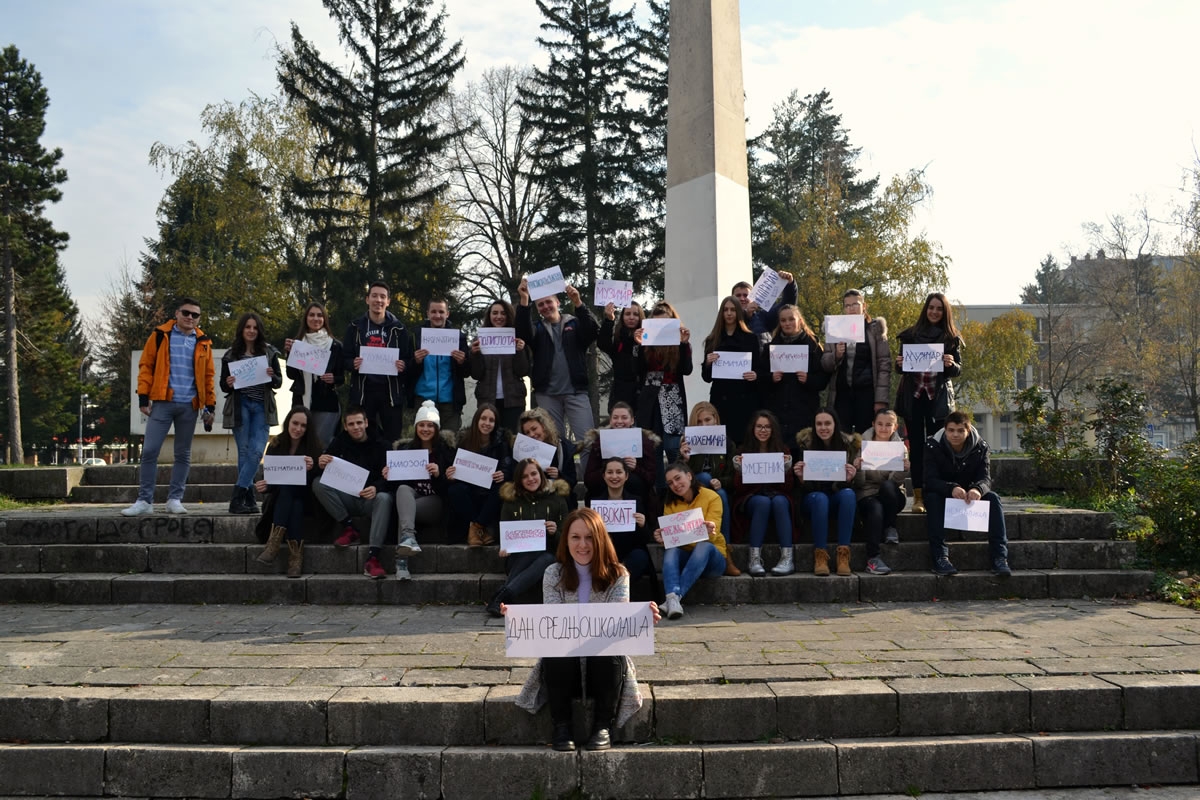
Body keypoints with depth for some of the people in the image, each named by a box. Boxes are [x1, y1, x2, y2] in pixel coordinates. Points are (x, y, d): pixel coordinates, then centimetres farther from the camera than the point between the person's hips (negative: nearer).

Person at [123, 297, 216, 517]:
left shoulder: (203, 342, 10)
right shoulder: (161, 335, 4)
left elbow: (208, 375, 13)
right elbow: (146, 366, 3)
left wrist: (210, 405, 8)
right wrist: (143, 397, -5)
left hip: (189, 406, 2)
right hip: (163, 402, -2)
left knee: (183, 454, 7)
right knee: (149, 451, -5)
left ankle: (175, 499, 14)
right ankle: (144, 500, 1)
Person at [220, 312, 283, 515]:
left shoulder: (269, 352, 8)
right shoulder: (231, 355, 6)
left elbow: (279, 382, 8)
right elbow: (223, 385, 9)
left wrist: (272, 376, -13)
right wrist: (228, 384, -13)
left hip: (262, 407, 1)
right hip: (240, 406, 0)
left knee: (257, 451, -11)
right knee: (244, 451, 1)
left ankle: (238, 497, -7)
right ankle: (249, 499, 5)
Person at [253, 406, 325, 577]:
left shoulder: (315, 447, -4)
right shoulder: (276, 445, 2)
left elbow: (316, 482, -9)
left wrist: (312, 469, -31)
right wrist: (264, 487, -22)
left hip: (304, 499, -1)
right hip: (279, 500, 1)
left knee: (288, 488, -32)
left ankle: (274, 543, -41)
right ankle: (295, 555, -43)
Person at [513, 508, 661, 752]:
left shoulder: (617, 575, -2)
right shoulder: (553, 574, -1)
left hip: (604, 664, 0)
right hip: (563, 663, 0)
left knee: (608, 649, -33)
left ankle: (603, 727, -14)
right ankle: (561, 727, -14)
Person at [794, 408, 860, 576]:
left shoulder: (849, 443, -4)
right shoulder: (805, 443, -6)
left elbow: (852, 481, -2)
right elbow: (803, 486, -1)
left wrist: (851, 477, -26)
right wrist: (800, 476, -25)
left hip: (839, 495, 1)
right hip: (813, 497, -1)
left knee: (848, 494, -32)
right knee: (820, 498, -35)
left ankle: (843, 555, -33)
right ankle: (820, 556, -32)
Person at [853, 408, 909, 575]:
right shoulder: (863, 444, 0)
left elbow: (896, 481, -8)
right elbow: (859, 483, -3)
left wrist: (904, 469, -30)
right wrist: (857, 469, -25)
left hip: (891, 495, 1)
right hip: (867, 494, -1)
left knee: (887, 485, -33)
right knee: (875, 508, -35)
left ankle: (890, 528, -14)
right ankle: (872, 558, -36)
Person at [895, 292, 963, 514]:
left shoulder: (952, 338, 7)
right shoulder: (910, 334, 8)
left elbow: (959, 370, 5)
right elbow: (901, 366, 12)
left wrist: (951, 364, -17)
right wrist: (899, 364, -11)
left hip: (939, 397, -1)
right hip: (913, 396, 1)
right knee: (916, 445, 0)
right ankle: (918, 495, 2)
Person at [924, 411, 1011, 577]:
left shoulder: (980, 447, -9)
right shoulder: (933, 446, -16)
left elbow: (986, 478, -18)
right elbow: (930, 480, -26)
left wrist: (978, 489, -45)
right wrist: (952, 488, -48)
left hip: (969, 494, 2)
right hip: (942, 495, -2)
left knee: (992, 498, -26)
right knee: (932, 498, -35)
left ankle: (999, 557, -32)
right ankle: (940, 556, -41)